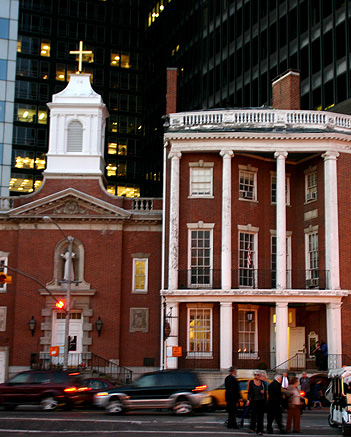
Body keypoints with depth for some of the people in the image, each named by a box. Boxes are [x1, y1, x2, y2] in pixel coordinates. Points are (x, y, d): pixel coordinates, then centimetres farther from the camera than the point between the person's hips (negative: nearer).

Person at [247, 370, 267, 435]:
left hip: (261, 401, 2)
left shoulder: (262, 382, 9)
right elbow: (249, 391, 1)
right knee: (253, 414, -3)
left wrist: (263, 392, -7)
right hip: (254, 400, -2)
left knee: (260, 416, 0)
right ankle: (252, 428, 14)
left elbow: (265, 392, 16)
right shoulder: (251, 382, 3)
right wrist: (248, 400, -7)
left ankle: (260, 430, 2)